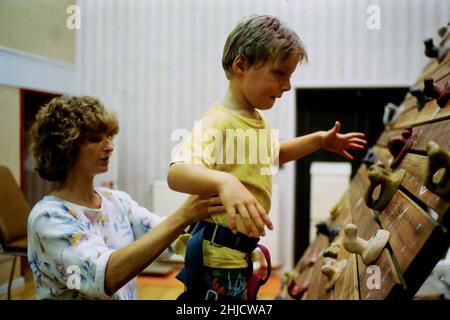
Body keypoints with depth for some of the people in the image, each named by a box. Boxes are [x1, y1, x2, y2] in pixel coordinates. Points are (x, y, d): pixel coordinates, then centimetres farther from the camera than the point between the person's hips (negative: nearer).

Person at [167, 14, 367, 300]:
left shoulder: (259, 121, 8)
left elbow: (272, 154, 29)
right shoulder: (218, 123, -23)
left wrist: (319, 140, 22)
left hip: (239, 251, 10)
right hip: (218, 256, -10)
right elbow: (177, 173, -39)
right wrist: (224, 182, -58)